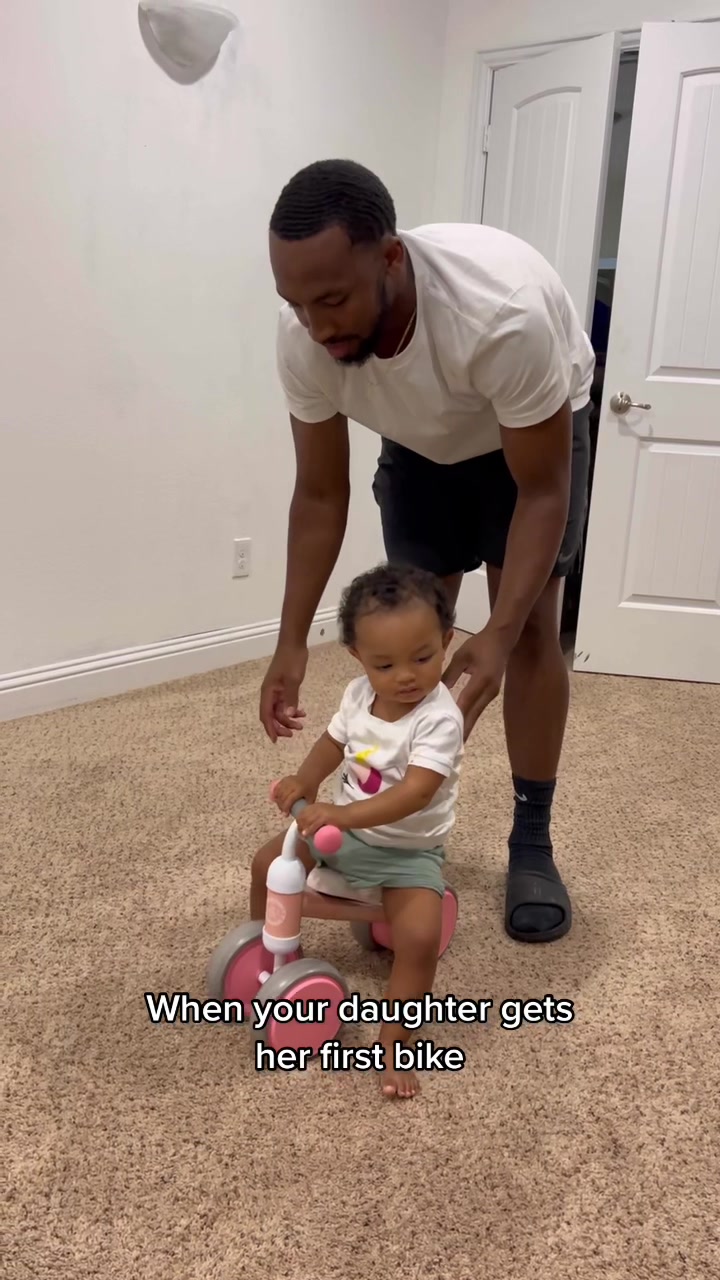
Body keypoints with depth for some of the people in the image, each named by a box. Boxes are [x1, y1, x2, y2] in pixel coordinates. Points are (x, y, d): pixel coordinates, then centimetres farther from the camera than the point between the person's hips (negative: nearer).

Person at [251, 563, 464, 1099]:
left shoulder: (439, 719, -29)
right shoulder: (359, 694, -8)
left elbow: (414, 794, -37)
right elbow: (334, 743, 8)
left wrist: (343, 814, -46)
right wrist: (305, 779, -11)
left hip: (409, 851, -6)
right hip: (344, 829, 6)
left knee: (420, 936, -26)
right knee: (269, 863, 7)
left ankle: (395, 1043, -6)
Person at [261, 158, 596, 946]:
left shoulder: (506, 314, -44)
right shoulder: (304, 337, -30)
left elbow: (541, 492, -33)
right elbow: (321, 494, -18)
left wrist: (499, 636, -42)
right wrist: (292, 641, -22)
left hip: (538, 433, -3)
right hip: (421, 445, 4)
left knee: (532, 629, -10)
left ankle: (531, 843, 4)